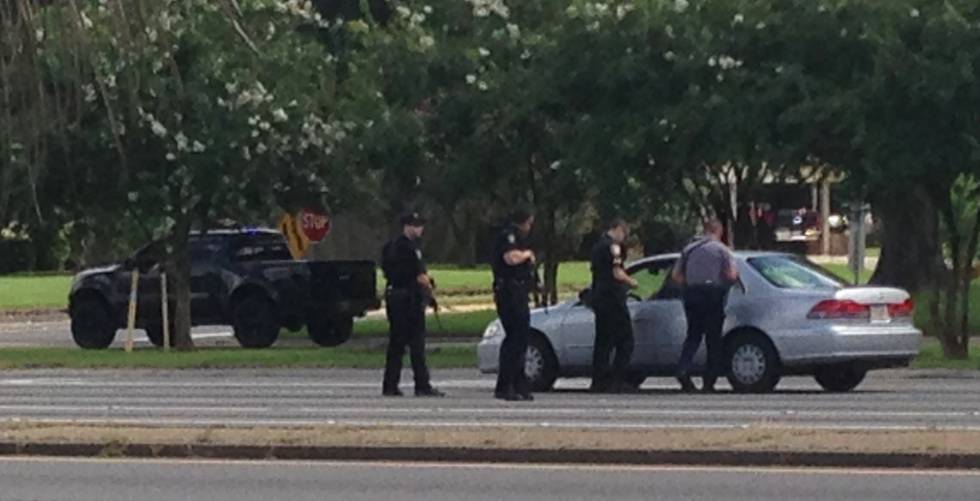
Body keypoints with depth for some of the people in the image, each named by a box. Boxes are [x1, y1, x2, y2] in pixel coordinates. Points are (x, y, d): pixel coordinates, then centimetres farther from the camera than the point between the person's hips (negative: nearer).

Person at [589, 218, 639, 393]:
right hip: (612, 299, -9)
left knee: (603, 341, 11)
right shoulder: (613, 246, -10)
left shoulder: (597, 246, 18)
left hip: (598, 298, 9)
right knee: (625, 341, -6)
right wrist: (631, 282, 1)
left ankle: (598, 382, 8)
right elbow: (617, 273, -17)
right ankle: (617, 382, -13)